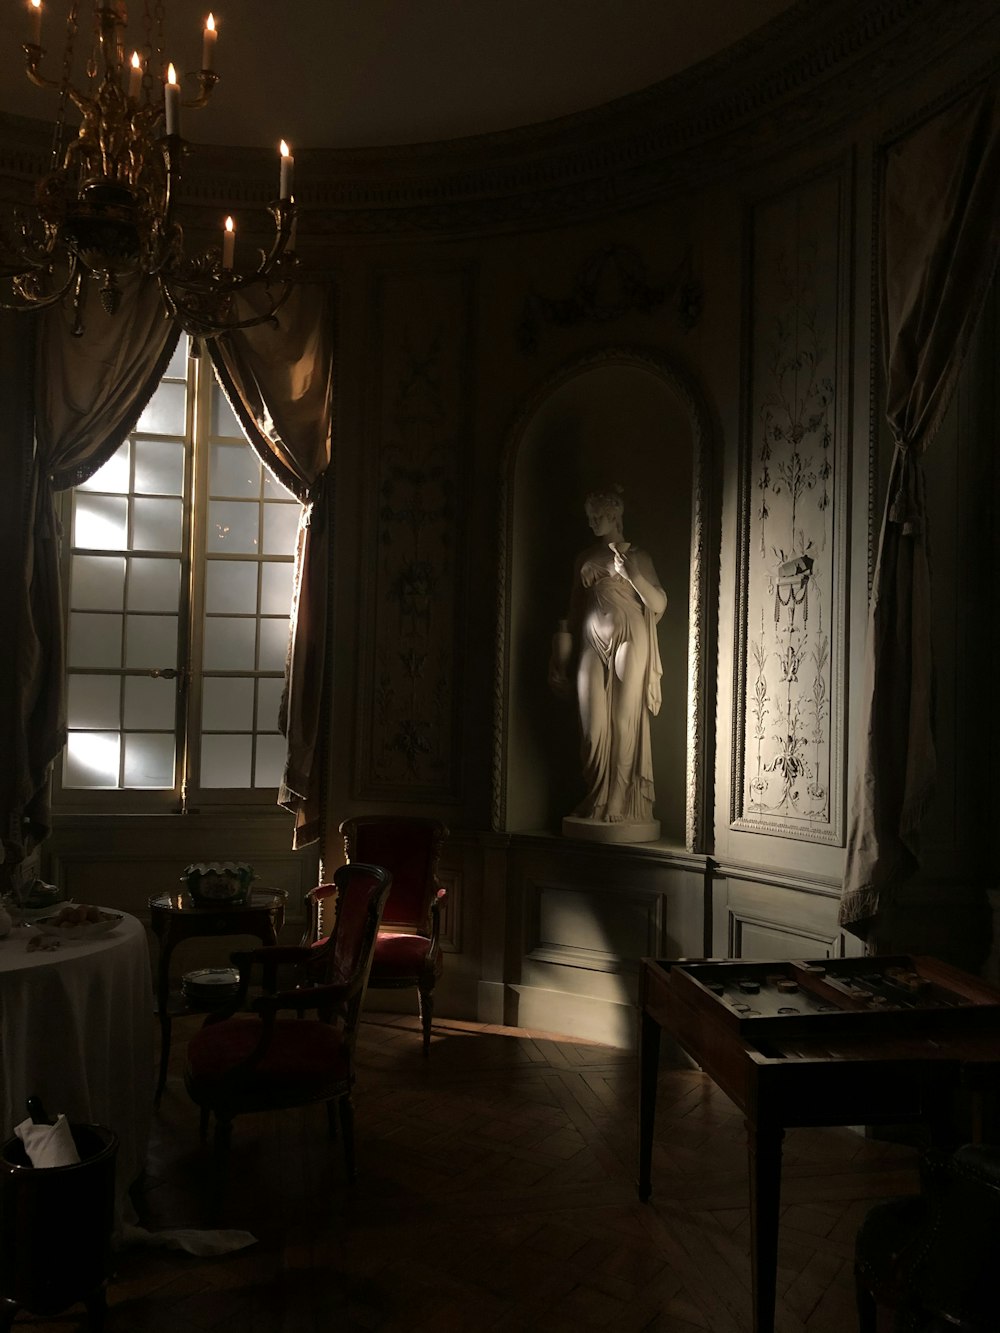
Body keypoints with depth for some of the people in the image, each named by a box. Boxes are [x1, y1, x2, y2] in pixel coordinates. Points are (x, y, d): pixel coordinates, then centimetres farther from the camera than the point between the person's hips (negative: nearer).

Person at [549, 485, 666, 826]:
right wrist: (563, 656, 13)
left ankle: (625, 804, 1)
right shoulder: (585, 558, 16)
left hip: (628, 645, -3)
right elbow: (574, 608, 18)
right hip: (593, 647, 3)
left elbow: (659, 605, -2)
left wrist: (631, 574, -14)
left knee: (626, 722, -5)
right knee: (594, 725, -1)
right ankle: (596, 802, 8)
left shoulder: (637, 557, 5)